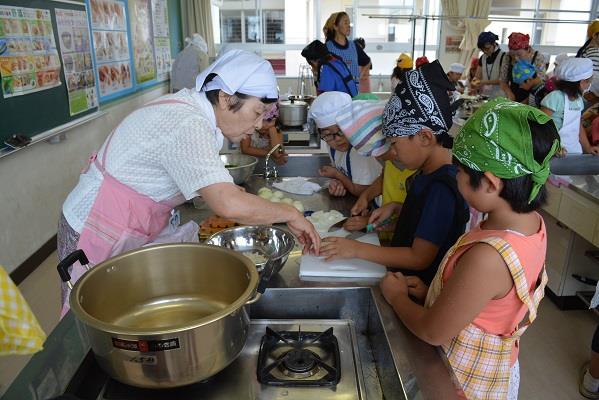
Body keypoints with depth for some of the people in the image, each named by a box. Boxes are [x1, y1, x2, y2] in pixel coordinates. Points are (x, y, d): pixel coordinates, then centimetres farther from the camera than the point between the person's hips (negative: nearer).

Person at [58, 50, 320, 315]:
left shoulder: (191, 106, 1)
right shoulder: (188, 125, -28)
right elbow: (230, 206, -39)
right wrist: (290, 214, -25)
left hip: (135, 230, 8)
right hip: (100, 235, -8)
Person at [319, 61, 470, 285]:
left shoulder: (443, 188, -24)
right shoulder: (428, 174, 3)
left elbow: (420, 257, -22)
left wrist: (356, 249, -20)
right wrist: (395, 208, 2)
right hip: (404, 274, 8)